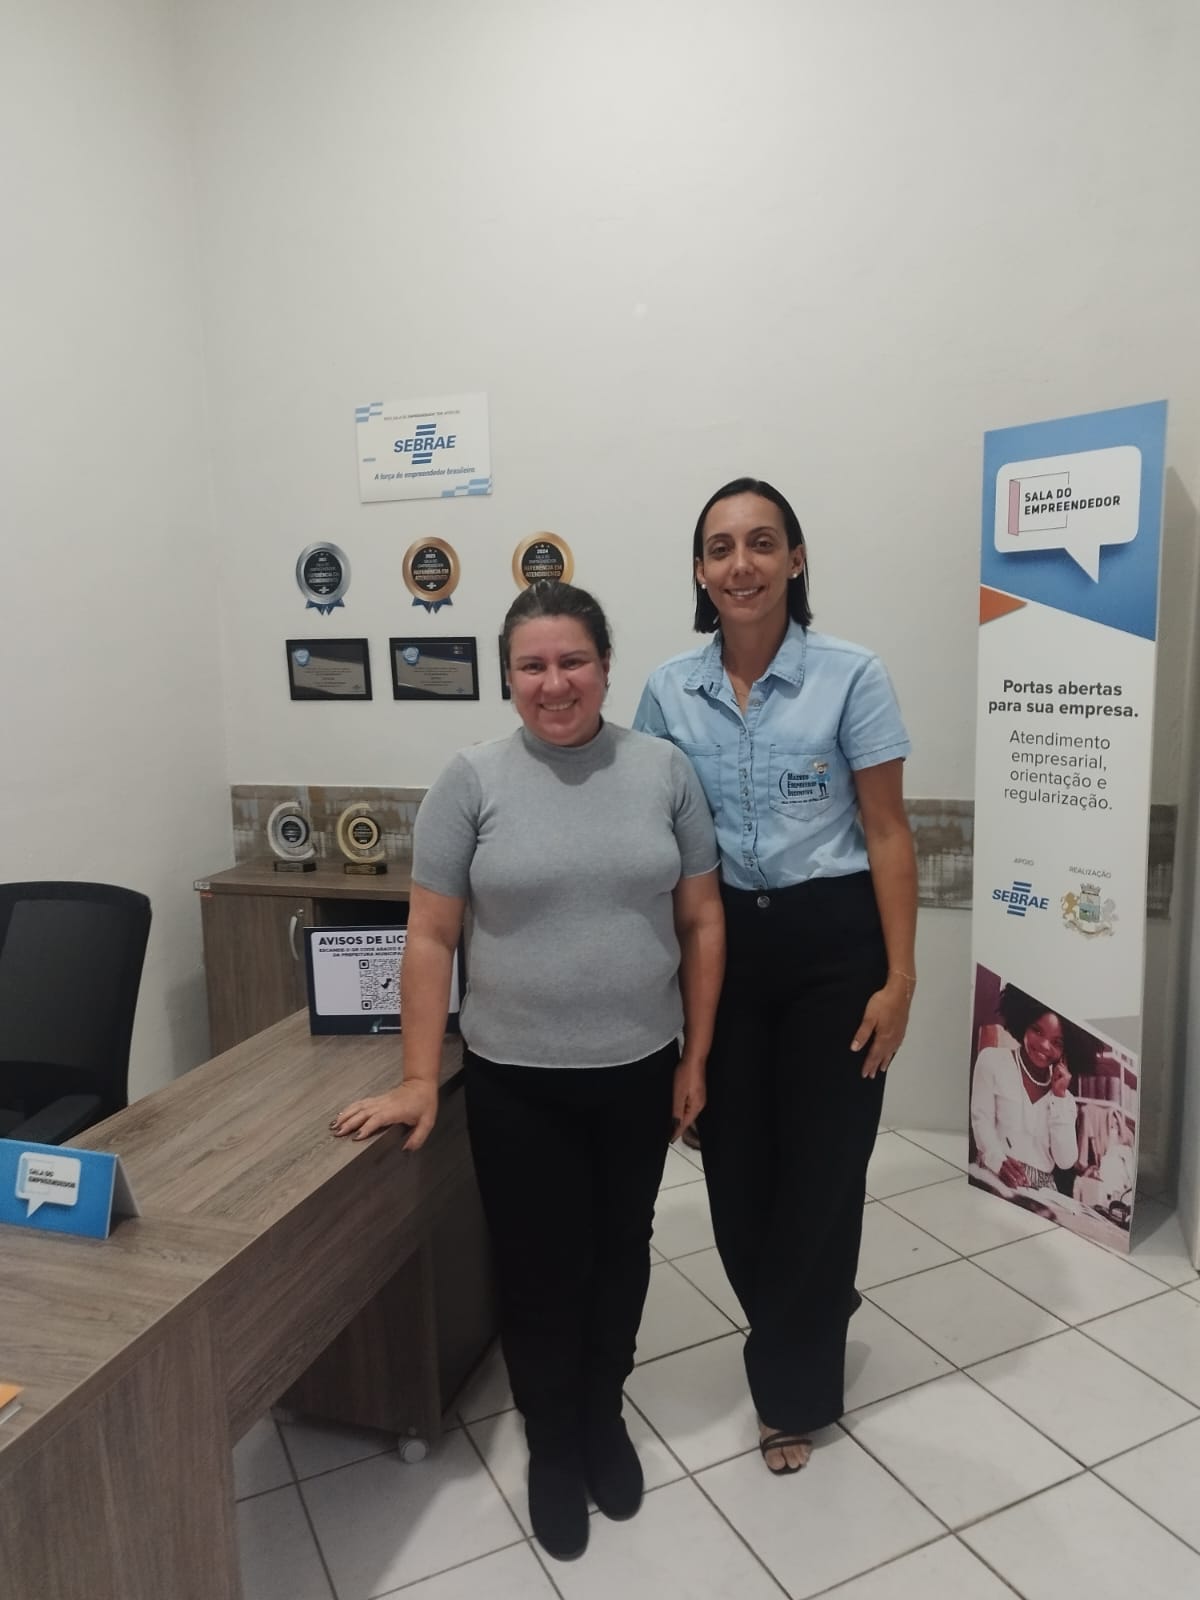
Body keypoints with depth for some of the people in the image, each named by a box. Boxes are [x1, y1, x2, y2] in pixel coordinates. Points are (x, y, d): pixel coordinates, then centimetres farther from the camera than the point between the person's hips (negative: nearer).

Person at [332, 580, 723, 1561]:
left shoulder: (664, 770, -3)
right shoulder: (473, 782, -8)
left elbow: (702, 922, 1)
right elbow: (430, 938, -5)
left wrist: (696, 1058, 1)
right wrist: (419, 1082, -6)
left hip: (640, 1071, 2)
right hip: (517, 1082, -2)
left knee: (620, 1251, 19)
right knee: (540, 1265, 12)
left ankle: (605, 1415, 45)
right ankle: (552, 1443, 38)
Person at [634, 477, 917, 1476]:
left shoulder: (851, 677, -8)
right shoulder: (668, 693, 1)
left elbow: (887, 834, -6)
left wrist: (899, 977, -9)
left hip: (832, 942, -3)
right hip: (721, 944, 3)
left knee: (821, 1166, 7)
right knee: (734, 1165, 11)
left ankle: (790, 1390, 33)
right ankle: (806, 1337, 43)